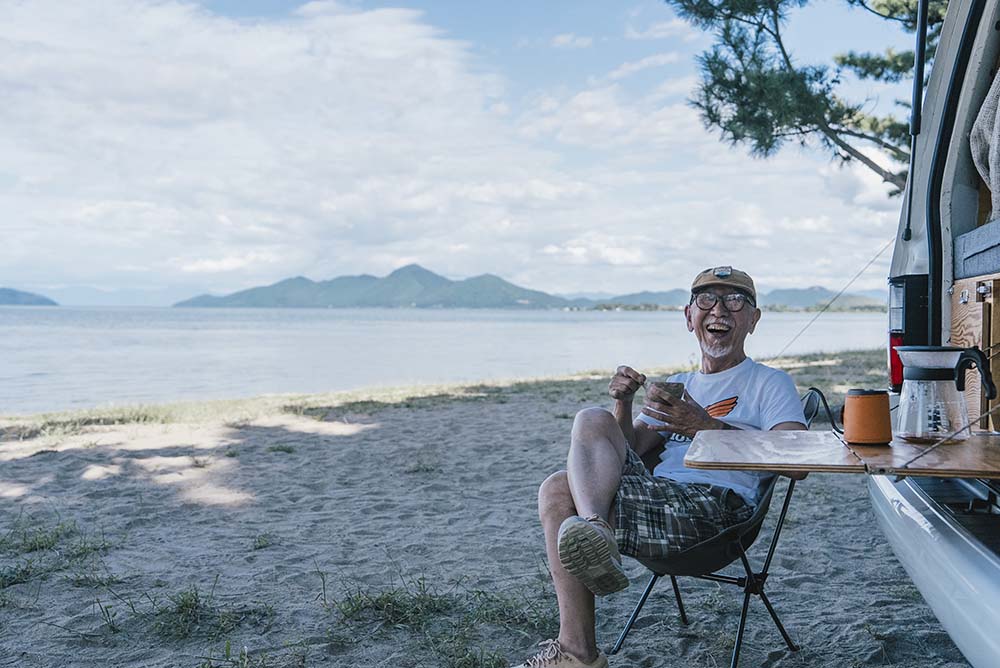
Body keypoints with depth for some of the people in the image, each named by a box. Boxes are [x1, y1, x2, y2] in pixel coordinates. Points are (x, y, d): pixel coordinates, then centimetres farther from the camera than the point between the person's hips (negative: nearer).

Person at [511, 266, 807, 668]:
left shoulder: (770, 383, 12)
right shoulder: (676, 387, 31)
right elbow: (629, 453, 21)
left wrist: (707, 427, -15)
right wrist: (624, 405, 1)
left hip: (715, 504, -7)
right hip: (661, 500, 7)